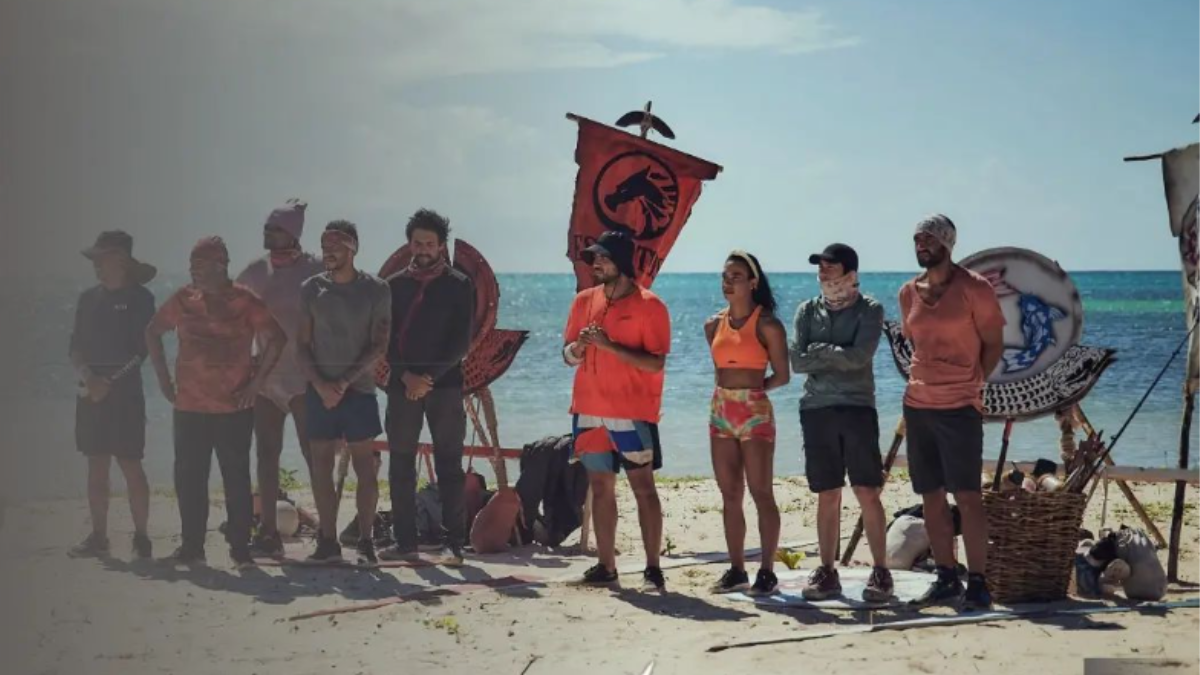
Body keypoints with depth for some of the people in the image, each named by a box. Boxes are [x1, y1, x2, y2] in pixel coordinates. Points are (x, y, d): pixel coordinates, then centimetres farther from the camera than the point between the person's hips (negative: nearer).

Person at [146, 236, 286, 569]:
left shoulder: (244, 301, -5)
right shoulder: (183, 299, 6)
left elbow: (276, 338, -6)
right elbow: (153, 333, 17)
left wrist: (256, 382, -9)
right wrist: (163, 377, 10)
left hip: (234, 407, -4)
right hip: (189, 406, 4)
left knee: (236, 478, 1)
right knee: (188, 478, 6)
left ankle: (240, 548, 8)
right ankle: (191, 546, 17)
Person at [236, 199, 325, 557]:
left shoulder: (315, 270, -5)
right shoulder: (256, 271, 9)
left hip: (305, 378, -5)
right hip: (266, 377, 5)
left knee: (314, 455, -4)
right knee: (266, 455, 8)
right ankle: (268, 531, 15)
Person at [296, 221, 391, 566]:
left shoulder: (375, 289, -2)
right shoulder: (311, 288, 5)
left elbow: (379, 346, -5)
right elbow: (303, 344, 5)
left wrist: (345, 381, -13)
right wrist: (320, 385, -8)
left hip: (359, 390, -2)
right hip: (319, 391, 3)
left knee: (365, 466, -2)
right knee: (321, 465, 3)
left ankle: (366, 542, 3)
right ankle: (328, 542, 10)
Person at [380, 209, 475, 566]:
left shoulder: (458, 286, 2)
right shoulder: (395, 285, 9)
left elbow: (460, 342, -4)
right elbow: (387, 338, 4)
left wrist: (431, 377, -12)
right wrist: (407, 376, -10)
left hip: (444, 384, -3)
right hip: (403, 384, 3)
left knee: (449, 465, -2)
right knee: (400, 464, 4)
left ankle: (454, 544, -1)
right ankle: (405, 541, 11)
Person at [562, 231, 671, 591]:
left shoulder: (649, 305, -6)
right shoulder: (584, 300, 11)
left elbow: (656, 363, -13)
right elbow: (569, 356, 15)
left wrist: (609, 345, -20)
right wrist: (579, 346, -9)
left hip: (633, 412, -5)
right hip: (590, 410, 6)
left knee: (643, 486, -5)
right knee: (600, 487, 8)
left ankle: (652, 568, -3)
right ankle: (606, 565, 13)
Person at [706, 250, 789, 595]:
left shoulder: (767, 324, -7)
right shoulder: (714, 325, 10)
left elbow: (782, 375, -6)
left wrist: (751, 388, 2)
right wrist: (733, 389, 5)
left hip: (755, 412, -6)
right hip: (721, 411, 6)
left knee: (761, 495, -4)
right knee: (730, 495, 8)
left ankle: (767, 571, 1)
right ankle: (736, 569, 15)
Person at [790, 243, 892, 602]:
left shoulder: (869, 310, 0)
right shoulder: (808, 311, 9)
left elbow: (859, 356, -15)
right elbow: (797, 361, -1)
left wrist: (819, 350, -6)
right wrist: (838, 356, -7)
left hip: (857, 408, -3)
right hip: (816, 410, 3)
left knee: (868, 493, -4)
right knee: (827, 496, 7)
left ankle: (881, 572, 2)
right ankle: (827, 572, 13)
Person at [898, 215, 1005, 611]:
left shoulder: (974, 288, -6)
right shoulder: (909, 293, 11)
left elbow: (993, 343, -3)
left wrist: (972, 383, -7)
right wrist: (920, 378, 10)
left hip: (960, 405, -6)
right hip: (917, 404, 6)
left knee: (966, 495, -6)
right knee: (931, 496, 9)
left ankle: (977, 582, -1)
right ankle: (946, 578, 17)